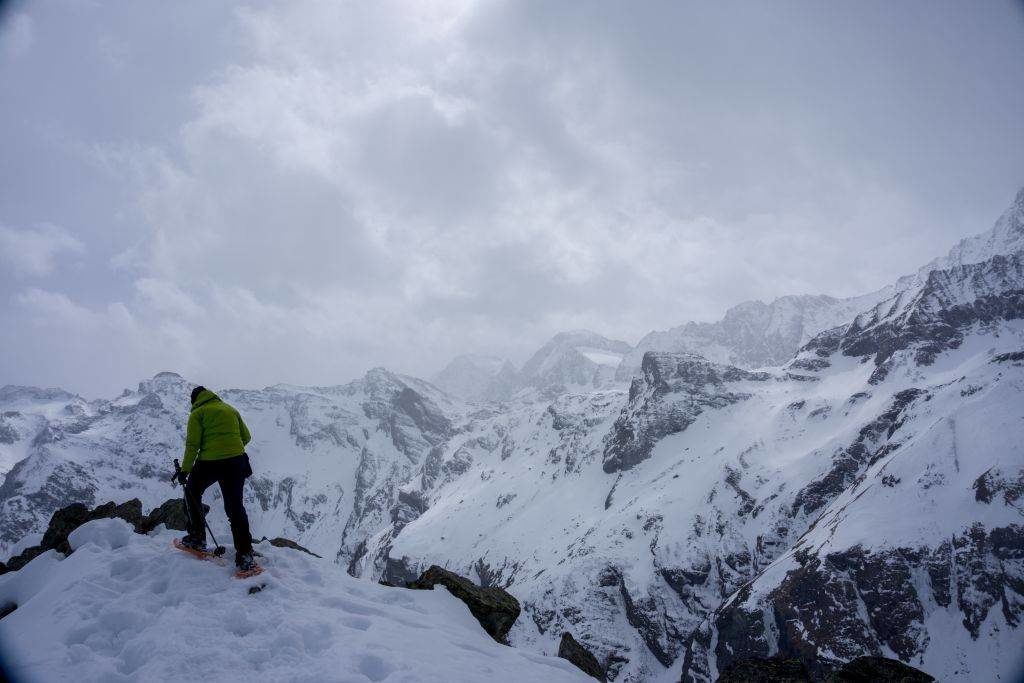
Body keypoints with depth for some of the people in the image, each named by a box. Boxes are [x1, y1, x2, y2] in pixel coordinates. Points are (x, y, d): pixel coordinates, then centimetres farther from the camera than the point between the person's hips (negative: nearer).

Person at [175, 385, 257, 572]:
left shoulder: (198, 413, 2)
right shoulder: (231, 410, 15)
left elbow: (193, 444, -7)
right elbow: (246, 437, 16)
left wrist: (185, 470, -5)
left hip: (209, 463, -3)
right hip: (236, 462, 4)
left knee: (192, 493, 25)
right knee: (235, 507, 8)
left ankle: (196, 538, 23)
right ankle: (244, 554, 1)